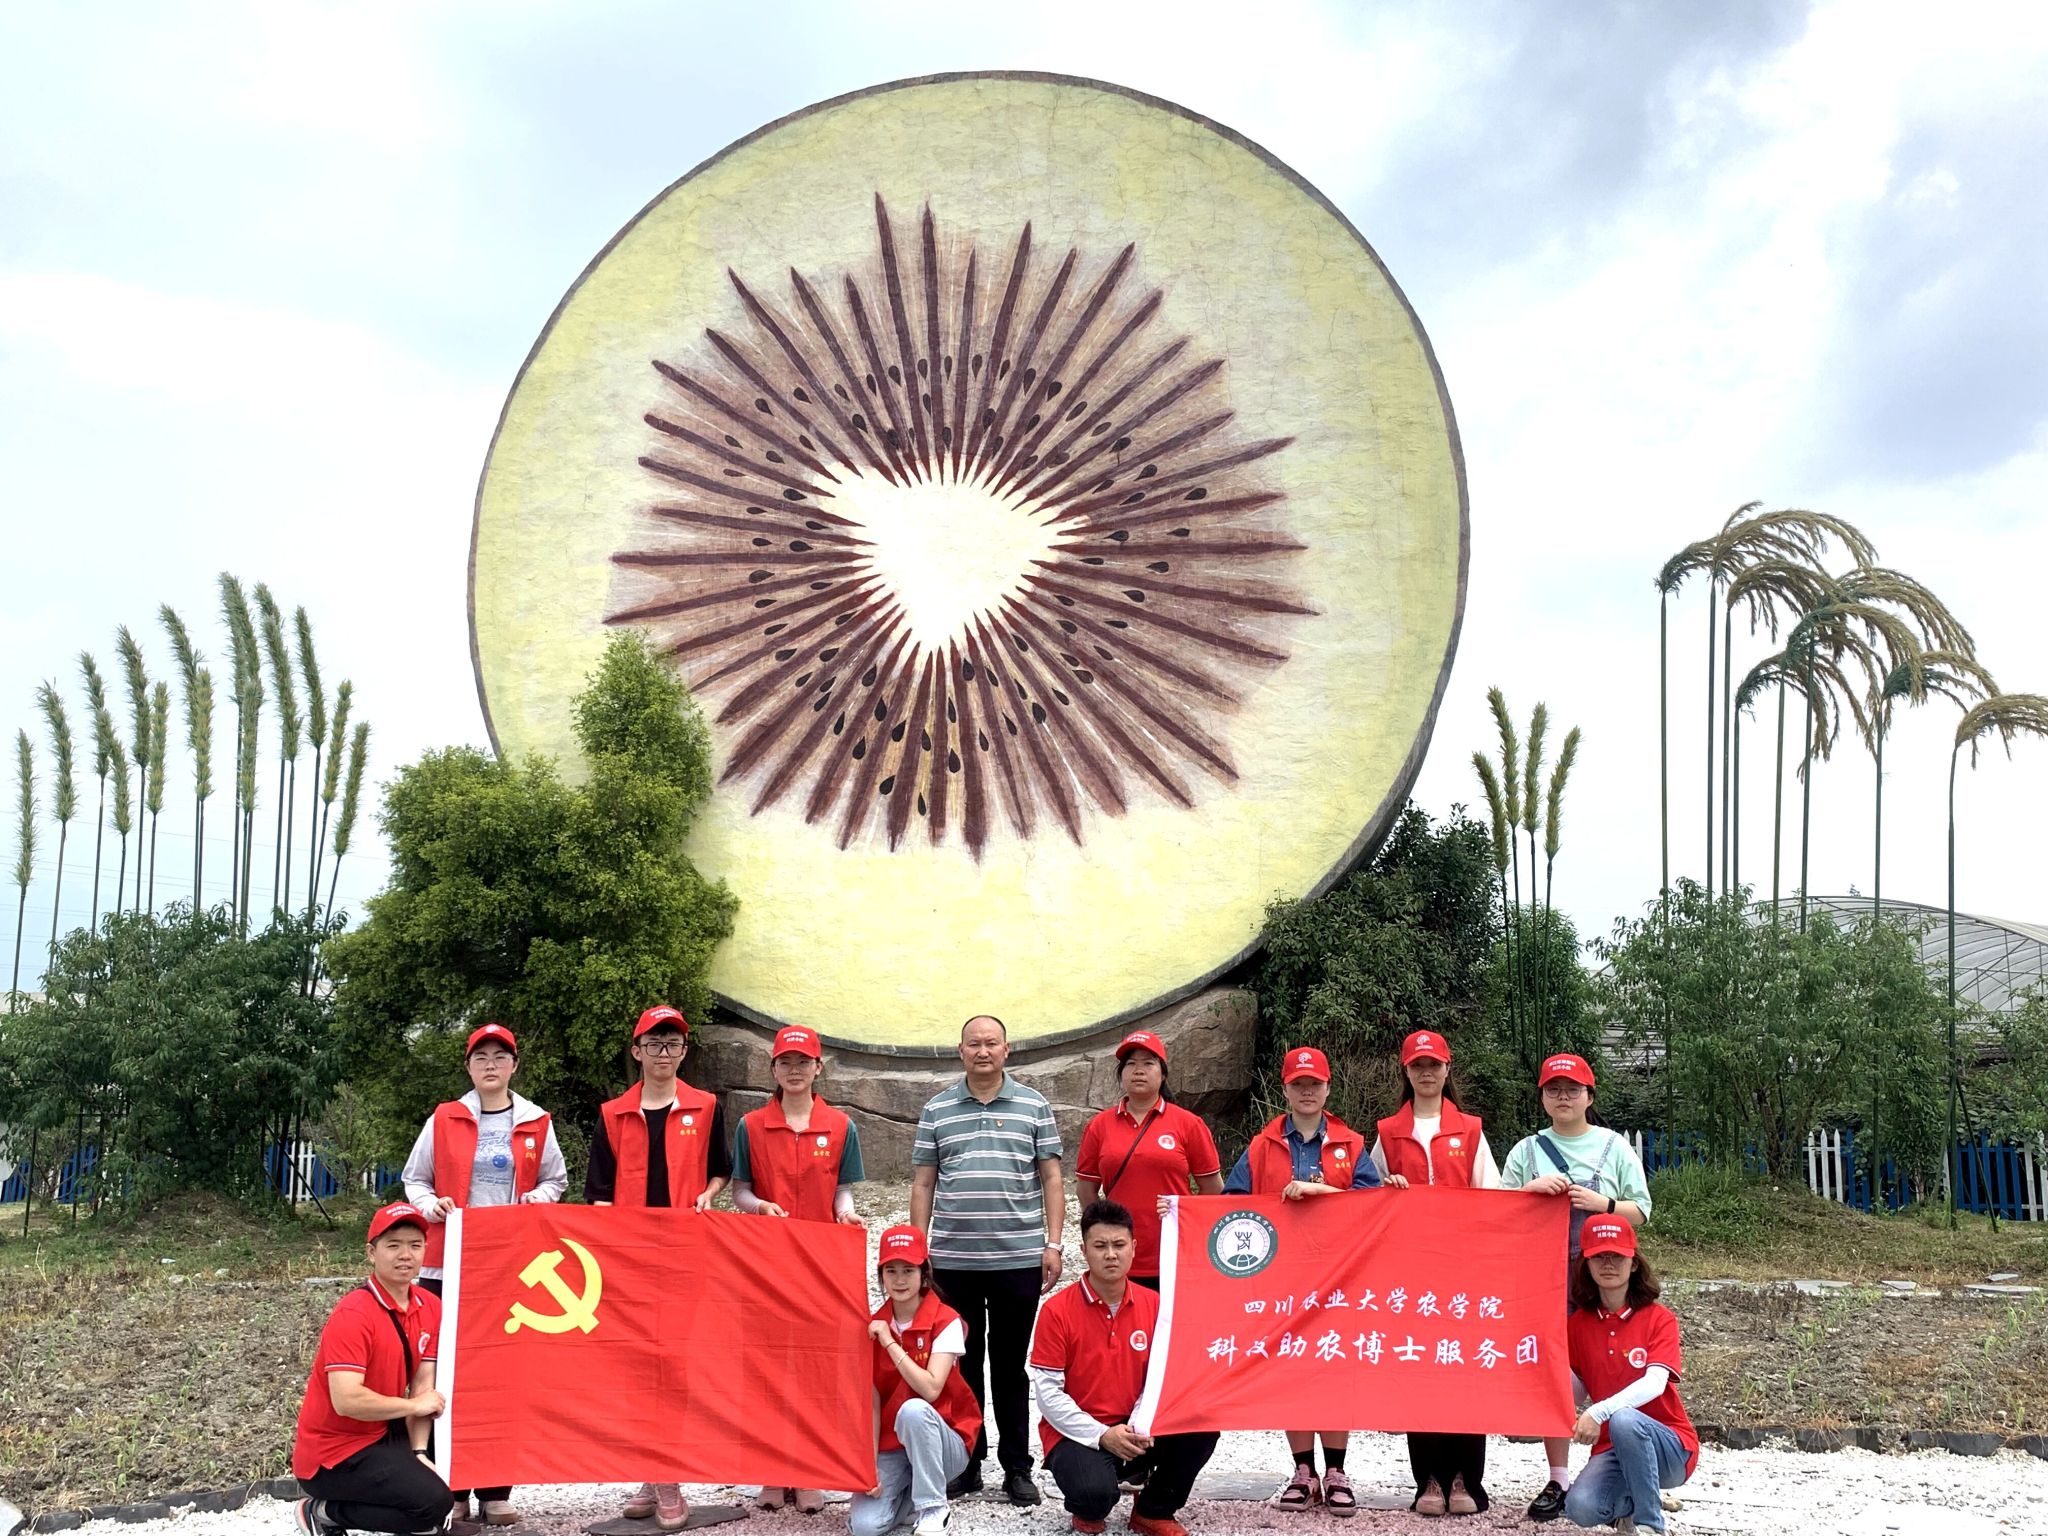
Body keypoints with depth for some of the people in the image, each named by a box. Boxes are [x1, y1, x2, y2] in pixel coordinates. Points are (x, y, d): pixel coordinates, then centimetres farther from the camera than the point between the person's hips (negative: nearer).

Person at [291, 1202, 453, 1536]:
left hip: (382, 1432, 8)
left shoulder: (430, 1307, 0)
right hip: (332, 1456, -8)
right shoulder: (352, 1315, -23)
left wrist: (418, 1452, -12)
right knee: (434, 1502, -20)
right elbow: (347, 1401, -31)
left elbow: (423, 1385, -1)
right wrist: (414, 1405, -18)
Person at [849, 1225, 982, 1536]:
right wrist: (870, 1464, -13)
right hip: (890, 1446, 4)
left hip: (943, 1442, -4)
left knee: (913, 1410, -36)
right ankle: (910, 1495, 13)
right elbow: (872, 1403, -3)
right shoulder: (873, 1326, 0)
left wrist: (890, 1342, -23)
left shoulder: (945, 1321, -13)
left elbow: (930, 1389, -25)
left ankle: (934, 1510, -18)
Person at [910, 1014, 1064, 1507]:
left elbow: (1051, 1179, 4)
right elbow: (922, 1184, 9)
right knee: (962, 1364, 8)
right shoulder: (936, 1111, 7)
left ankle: (1017, 1468, 15)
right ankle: (966, 1464, 19)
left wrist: (1053, 1244, -3)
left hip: (1018, 1259, -1)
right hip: (952, 1261, 1)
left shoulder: (1034, 1107, 4)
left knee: (1011, 1366, 6)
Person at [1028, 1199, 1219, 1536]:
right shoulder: (1057, 1310, -11)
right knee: (1094, 1493, -35)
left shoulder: (1154, 1305, 1)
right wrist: (1101, 1435, -19)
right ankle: (1086, 1509, 8)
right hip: (1076, 1433, -4)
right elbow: (1048, 1392, -12)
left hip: (1133, 1432, 4)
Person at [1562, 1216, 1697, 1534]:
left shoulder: (1658, 1318, -6)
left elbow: (1655, 1383, -22)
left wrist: (1599, 1412, -36)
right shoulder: (1578, 1324, 6)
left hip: (1671, 1448, -3)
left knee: (1623, 1420, -37)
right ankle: (1630, 1504, 9)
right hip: (1612, 1448, 4)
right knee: (1580, 1508, -27)